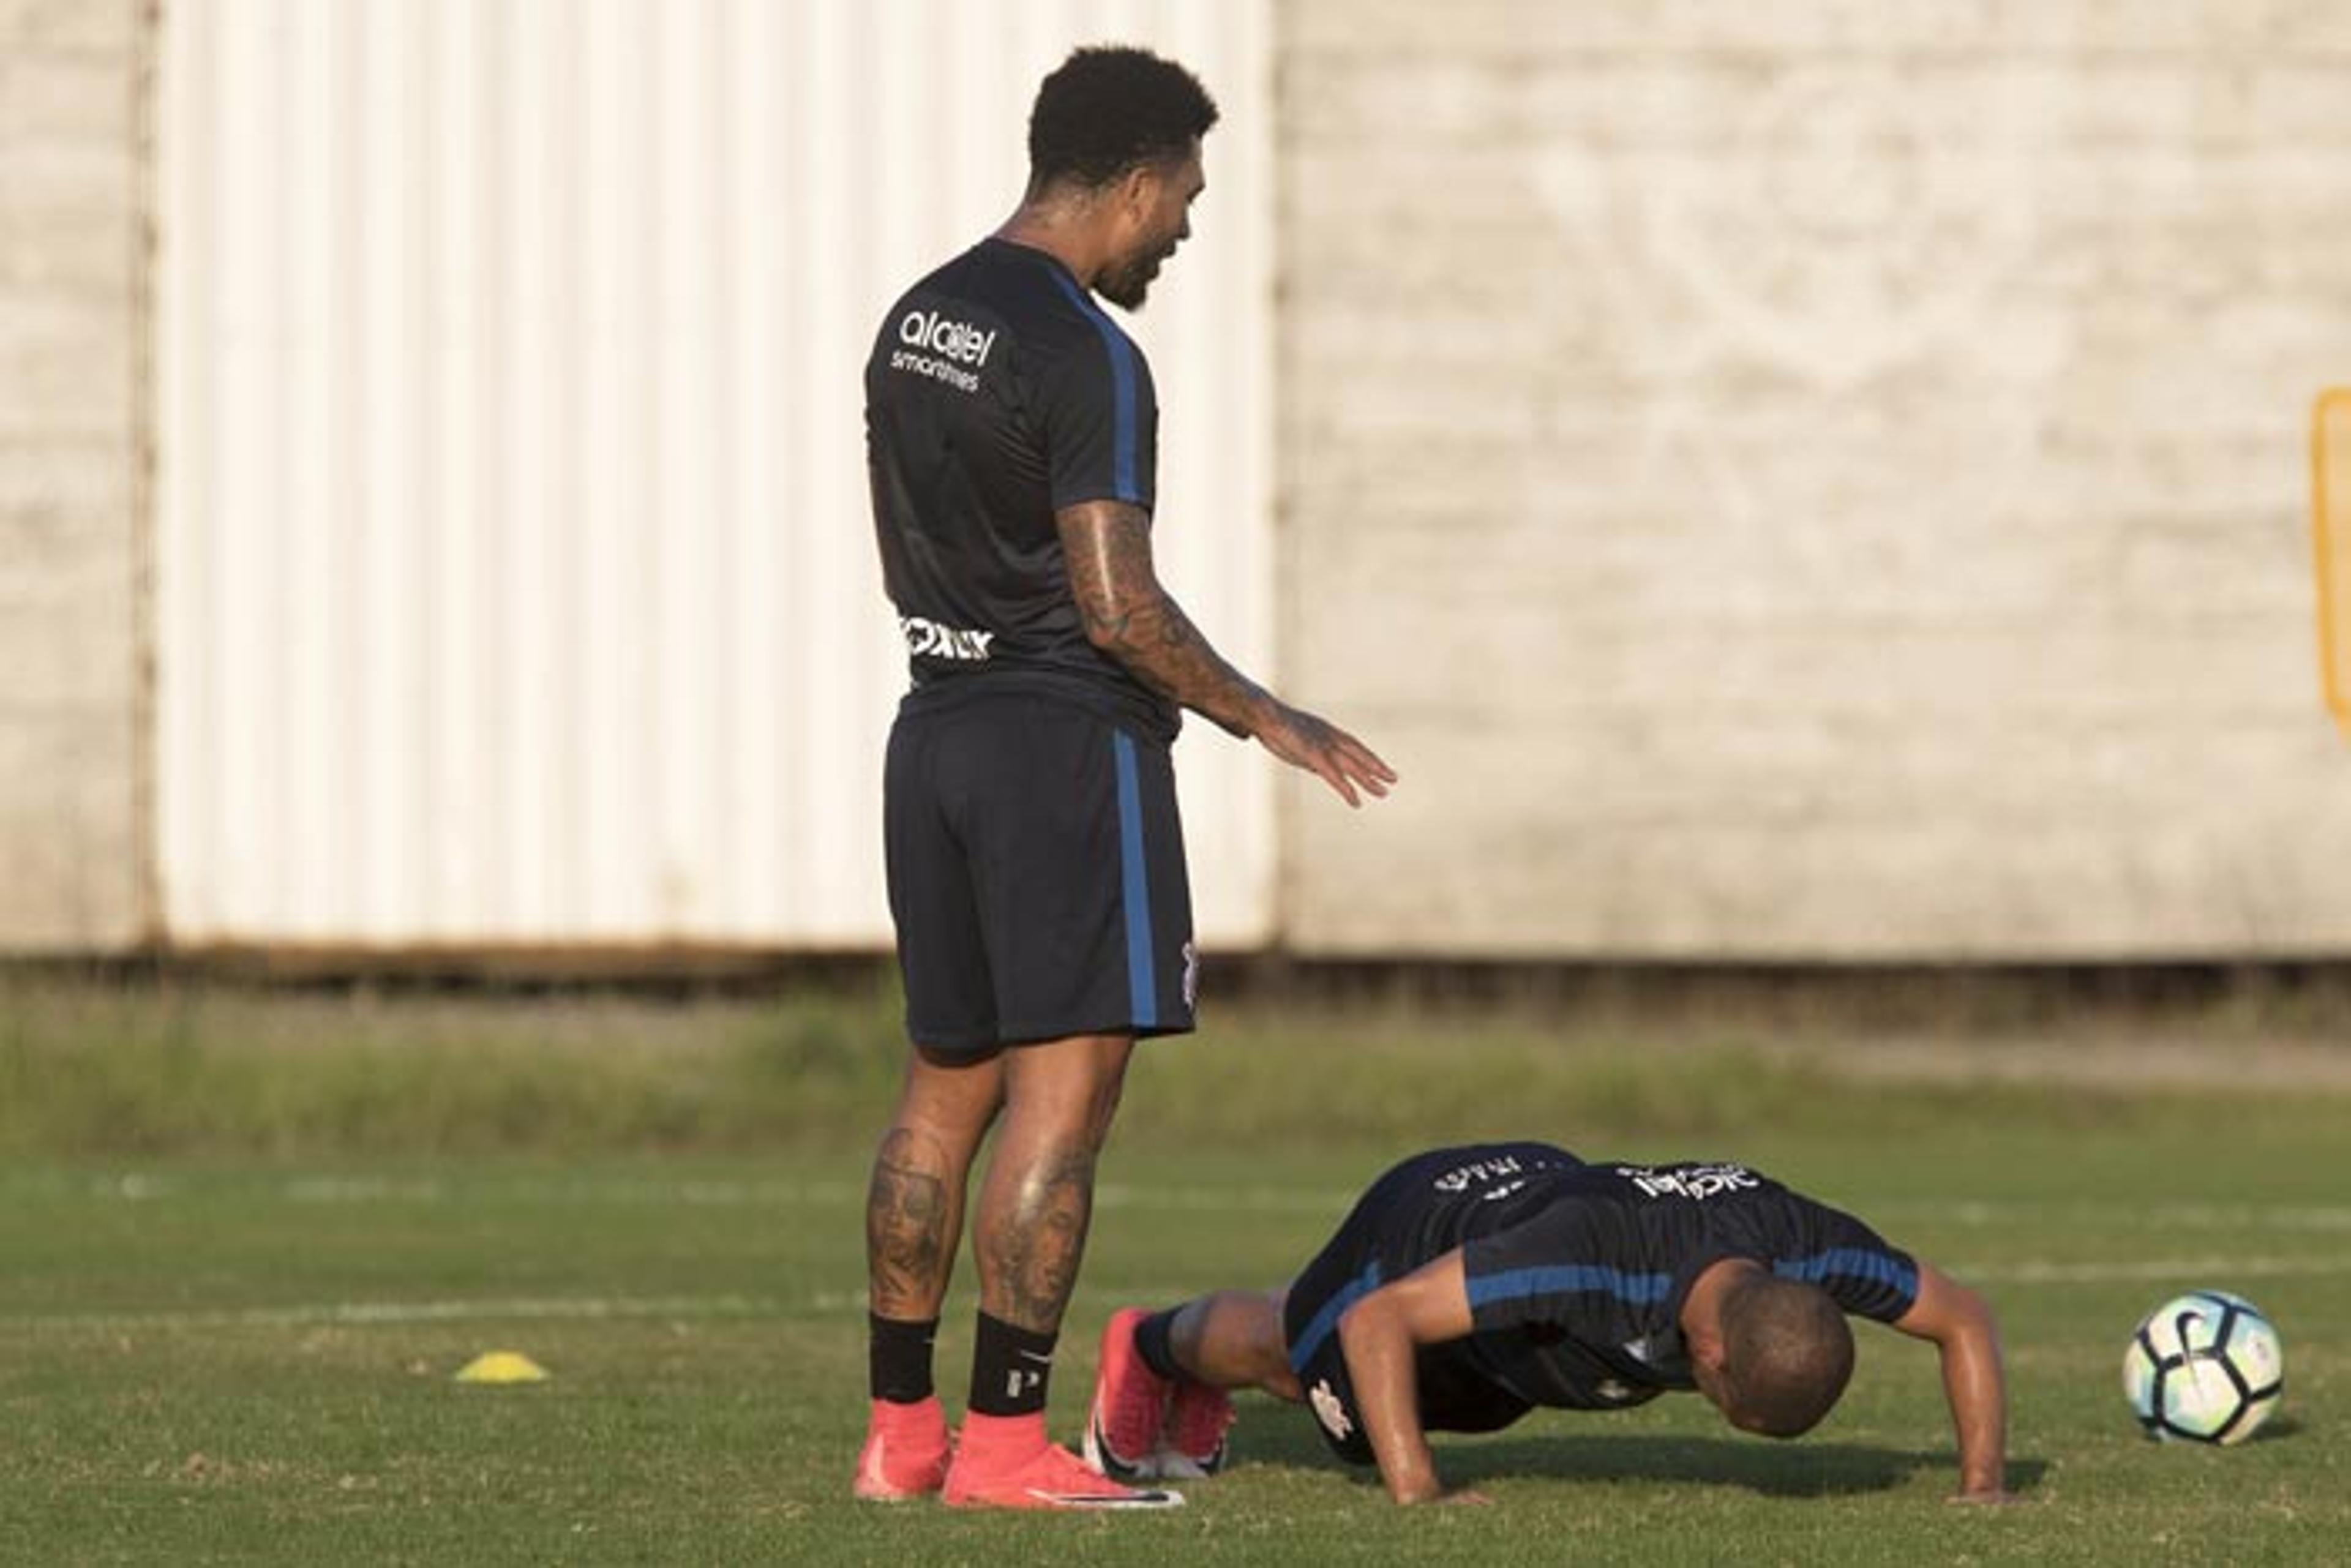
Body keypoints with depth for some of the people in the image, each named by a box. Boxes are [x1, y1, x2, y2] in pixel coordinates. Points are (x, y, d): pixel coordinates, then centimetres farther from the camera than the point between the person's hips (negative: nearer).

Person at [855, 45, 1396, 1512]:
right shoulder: (1086, 356, -16)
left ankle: (900, 1430, 16)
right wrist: (1265, 720, -7)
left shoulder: (914, 325, 11)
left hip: (938, 723, 9)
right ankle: (1005, 1442, -8)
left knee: (947, 1086, 14)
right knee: (1067, 1091, -6)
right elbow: (1119, 604, -20)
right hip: (1068, 737, -9)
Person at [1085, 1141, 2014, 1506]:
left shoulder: (1811, 1247, -38)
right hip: (1420, 1233, -5)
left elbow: (1964, 1320, -20)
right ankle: (1152, 1349, 62)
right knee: (1285, 1353, 28)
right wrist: (1414, 1493, -47)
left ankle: (1197, 1395, 67)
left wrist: (1983, 1483, -28)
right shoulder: (1593, 1256, -52)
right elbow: (1380, 1320, -45)